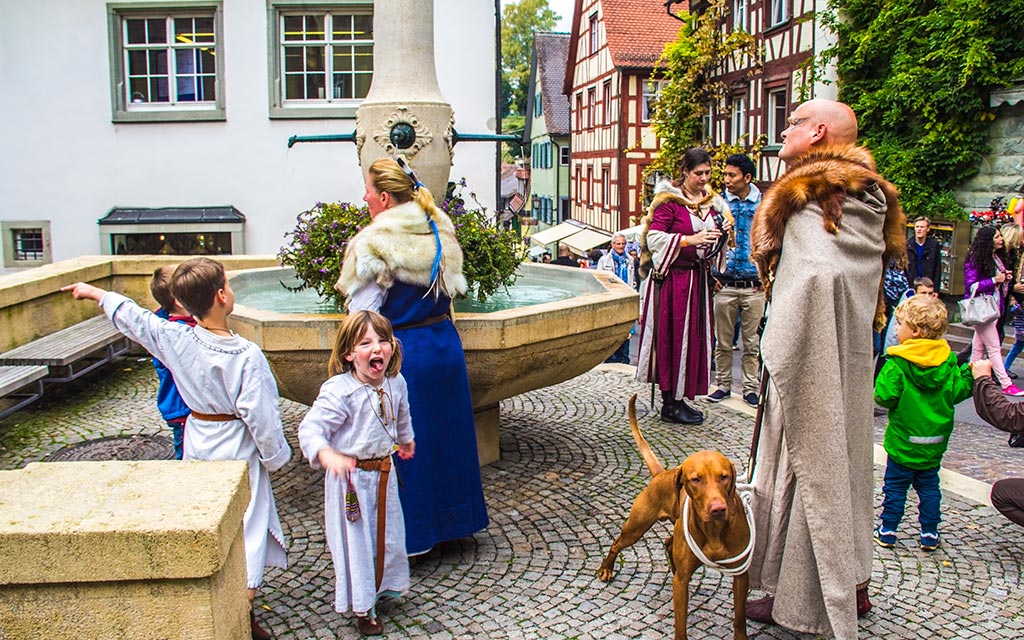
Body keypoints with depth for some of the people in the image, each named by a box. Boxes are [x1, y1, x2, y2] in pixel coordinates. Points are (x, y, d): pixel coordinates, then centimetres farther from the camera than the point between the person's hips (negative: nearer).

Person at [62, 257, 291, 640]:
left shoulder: (175, 339, -10)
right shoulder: (246, 355, -23)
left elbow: (131, 318, 6)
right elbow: (260, 415, -20)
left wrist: (95, 292, 24)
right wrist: (275, 456, -4)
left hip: (197, 446, 5)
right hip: (238, 451, -5)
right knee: (245, 527, 5)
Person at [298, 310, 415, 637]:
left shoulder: (396, 383, -4)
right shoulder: (338, 390, -25)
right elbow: (310, 428, -28)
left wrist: (406, 439, 36)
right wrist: (326, 455, -47)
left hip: (383, 472, 6)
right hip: (351, 477, -6)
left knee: (387, 533, 20)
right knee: (355, 541, 6)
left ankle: (382, 585, 47)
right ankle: (363, 608, 24)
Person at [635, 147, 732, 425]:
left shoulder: (710, 200, 12)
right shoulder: (669, 200, -8)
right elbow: (654, 237, -14)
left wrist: (726, 226, 0)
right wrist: (691, 240, -22)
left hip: (698, 278, 7)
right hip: (672, 277, -7)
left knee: (694, 337, 7)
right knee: (672, 337, -4)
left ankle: (679, 398, 16)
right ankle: (670, 404, 3)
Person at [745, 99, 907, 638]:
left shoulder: (810, 199, -17)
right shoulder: (867, 199, 11)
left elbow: (816, 277, -31)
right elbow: (868, 287, 13)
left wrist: (776, 352, -23)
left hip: (811, 364, -9)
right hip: (852, 363, 9)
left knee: (805, 464, 1)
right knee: (841, 461, 18)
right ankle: (851, 583, 32)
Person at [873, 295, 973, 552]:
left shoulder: (898, 364, -18)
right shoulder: (947, 360, -3)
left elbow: (885, 397, -21)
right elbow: (957, 393, -2)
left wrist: (880, 387, -1)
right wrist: (970, 375, 10)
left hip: (904, 441, -4)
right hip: (935, 443, 4)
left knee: (895, 487, 8)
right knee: (929, 487, 16)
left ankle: (887, 531, 16)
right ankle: (929, 534, 21)